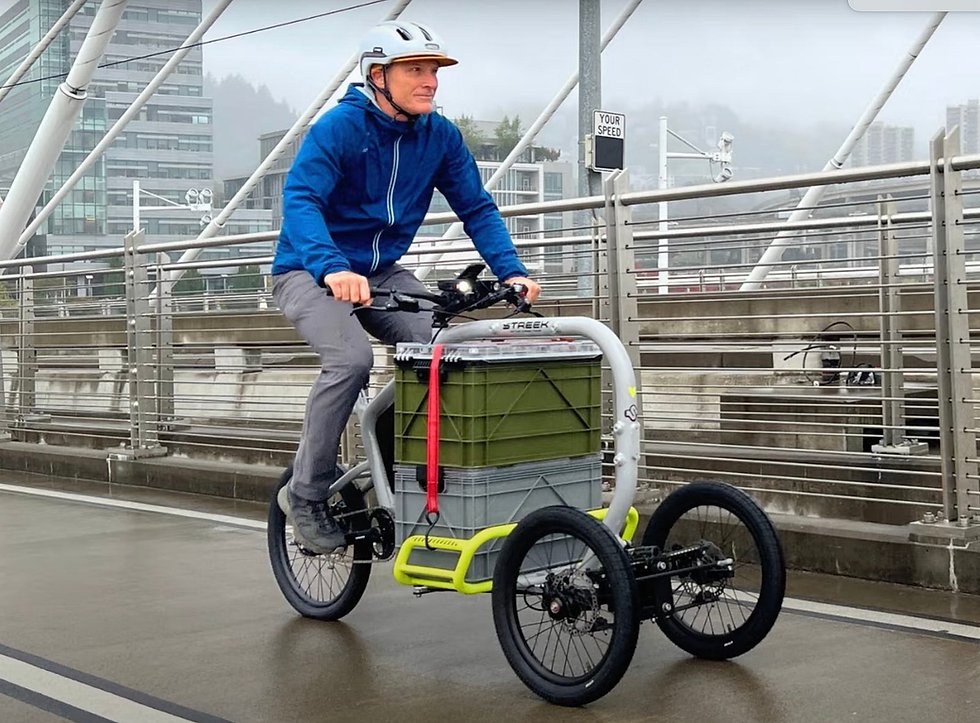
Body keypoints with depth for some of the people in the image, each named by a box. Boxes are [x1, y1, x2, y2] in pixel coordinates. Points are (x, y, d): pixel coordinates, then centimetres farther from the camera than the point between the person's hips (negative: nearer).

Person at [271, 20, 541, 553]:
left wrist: (511, 270, -16)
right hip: (310, 273, -5)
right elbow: (299, 200, -31)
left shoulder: (441, 136, -2)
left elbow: (477, 208, 0)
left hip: (383, 272, 5)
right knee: (351, 358, -31)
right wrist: (332, 268, -48)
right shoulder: (340, 126, -18)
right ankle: (306, 494, -12)